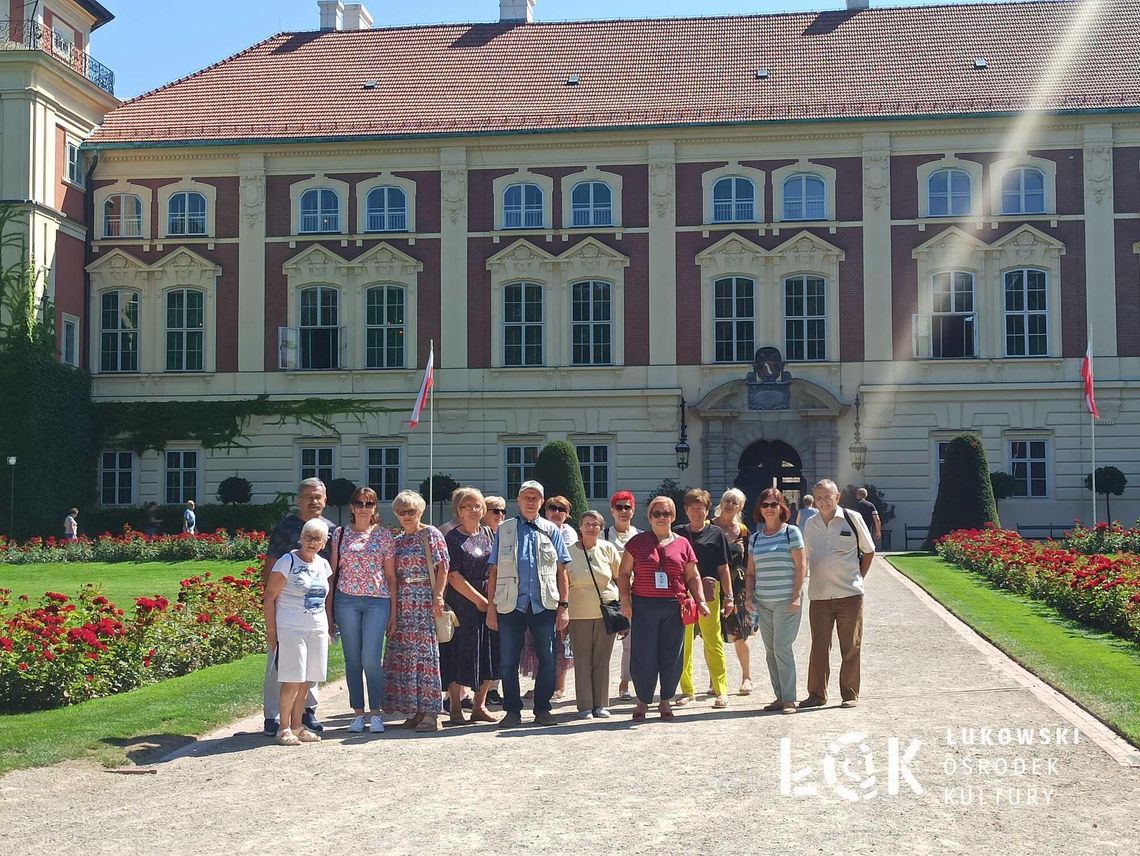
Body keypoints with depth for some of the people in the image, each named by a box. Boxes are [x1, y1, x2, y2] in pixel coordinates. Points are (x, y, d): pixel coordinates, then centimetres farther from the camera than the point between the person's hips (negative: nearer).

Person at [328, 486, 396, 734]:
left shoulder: (384, 535, 6)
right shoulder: (340, 534, 8)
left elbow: (391, 575, 8)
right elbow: (333, 571, 10)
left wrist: (393, 610, 4)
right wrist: (329, 607, 4)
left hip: (377, 602, -1)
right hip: (346, 600, 2)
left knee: (371, 659, -9)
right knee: (352, 659, 4)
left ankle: (375, 713, 2)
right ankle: (357, 713, 13)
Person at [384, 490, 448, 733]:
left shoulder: (431, 534, 0)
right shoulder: (398, 541, 17)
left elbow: (442, 567, -6)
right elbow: (393, 576, 18)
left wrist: (438, 596, -15)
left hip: (425, 600, -6)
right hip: (402, 603, 6)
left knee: (425, 651, -8)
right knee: (403, 654, 3)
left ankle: (431, 714, -6)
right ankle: (415, 709, 11)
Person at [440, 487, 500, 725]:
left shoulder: (488, 533, 12)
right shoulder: (452, 538, -5)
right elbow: (454, 577, -10)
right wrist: (479, 600, -12)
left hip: (489, 601, 5)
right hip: (462, 602, -5)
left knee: (489, 655, 6)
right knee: (460, 654, -2)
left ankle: (479, 706, 18)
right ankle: (456, 709, 7)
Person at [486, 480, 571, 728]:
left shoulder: (551, 530, 12)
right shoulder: (504, 530, 10)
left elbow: (561, 571, 9)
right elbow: (494, 571, 7)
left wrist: (563, 606, 1)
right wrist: (491, 607, -1)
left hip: (544, 605, 1)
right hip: (511, 605, 0)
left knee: (547, 660, 3)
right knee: (508, 661, 2)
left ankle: (542, 709, 14)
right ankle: (513, 710, 12)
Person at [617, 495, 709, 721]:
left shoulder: (682, 544, 10)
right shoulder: (638, 542, 6)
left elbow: (693, 577, 13)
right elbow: (624, 573, 6)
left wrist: (701, 601, 1)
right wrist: (625, 600, -4)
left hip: (674, 608, 1)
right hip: (644, 607, -1)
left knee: (672, 656, 4)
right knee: (643, 656, -1)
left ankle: (666, 701, 19)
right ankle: (643, 701, 14)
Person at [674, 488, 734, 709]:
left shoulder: (716, 533, 7)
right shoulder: (678, 533, 11)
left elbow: (723, 568, 9)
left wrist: (729, 596, 4)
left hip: (708, 593, -2)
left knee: (713, 642, -4)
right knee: (683, 643, 5)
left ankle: (721, 690, 0)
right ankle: (687, 689, 14)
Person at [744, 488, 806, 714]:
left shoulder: (791, 532, -2)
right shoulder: (755, 538, 12)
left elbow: (801, 566, -5)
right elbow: (751, 571, 17)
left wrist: (796, 596, -12)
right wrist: (749, 595, 4)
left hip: (786, 601, -5)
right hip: (763, 602, 5)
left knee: (782, 648, -10)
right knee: (770, 652, 7)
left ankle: (789, 699, -5)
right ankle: (779, 697, 14)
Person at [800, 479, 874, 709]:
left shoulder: (852, 519, -2)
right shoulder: (810, 525, 8)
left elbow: (868, 551, 8)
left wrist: (858, 577, 6)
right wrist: (819, 579, 10)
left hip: (849, 594, -3)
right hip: (819, 595, 3)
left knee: (851, 647, 3)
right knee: (819, 647, 5)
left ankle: (850, 695, 12)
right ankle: (817, 694, 14)